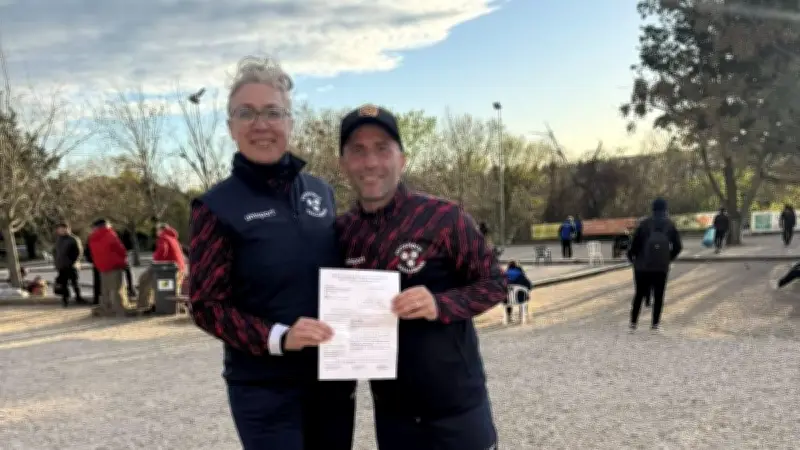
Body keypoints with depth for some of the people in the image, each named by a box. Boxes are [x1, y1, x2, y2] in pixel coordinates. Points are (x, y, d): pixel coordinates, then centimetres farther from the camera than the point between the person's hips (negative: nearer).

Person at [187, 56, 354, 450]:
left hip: (333, 379, 5)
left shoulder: (320, 191, 5)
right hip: (266, 389, -4)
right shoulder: (217, 206, -8)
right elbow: (206, 307, -9)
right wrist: (277, 337, -22)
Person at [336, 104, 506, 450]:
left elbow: (494, 283, -6)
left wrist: (440, 304, -22)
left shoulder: (443, 217, -12)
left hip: (457, 409, -3)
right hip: (390, 413, 4)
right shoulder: (341, 231, 0)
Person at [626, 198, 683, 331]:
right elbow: (677, 246, 1)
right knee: (658, 295, 9)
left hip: (643, 266, 0)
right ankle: (655, 324, 6)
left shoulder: (644, 224, -5)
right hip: (662, 267, 0)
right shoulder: (670, 225, 1)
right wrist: (669, 258, 16)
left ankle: (633, 322, 9)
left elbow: (635, 243, -9)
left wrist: (631, 257, 8)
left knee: (639, 294, 11)